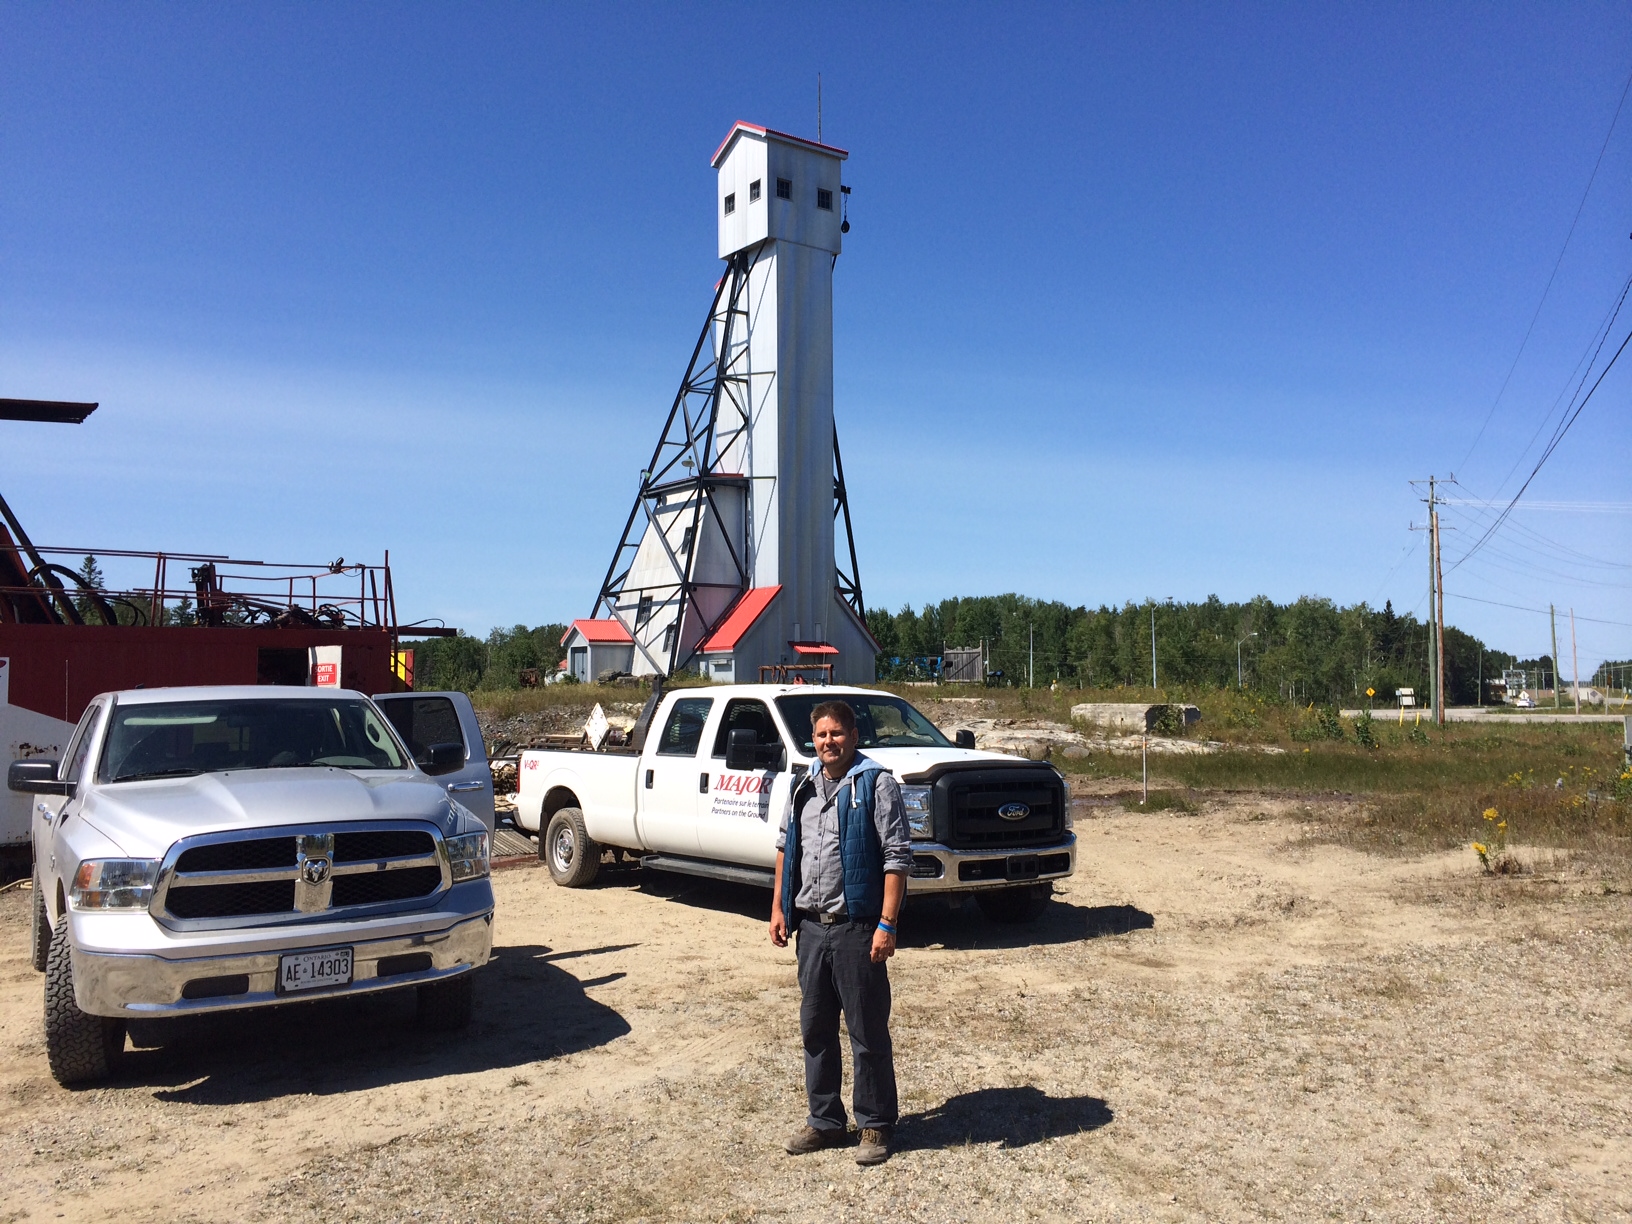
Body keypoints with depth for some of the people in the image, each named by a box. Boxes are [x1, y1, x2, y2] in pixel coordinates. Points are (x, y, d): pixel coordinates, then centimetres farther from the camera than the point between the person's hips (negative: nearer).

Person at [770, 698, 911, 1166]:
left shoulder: (877, 783, -9)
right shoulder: (804, 788, 12)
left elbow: (897, 858, -13)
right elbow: (785, 848, 21)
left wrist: (887, 925, -18)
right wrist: (778, 908, 13)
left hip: (856, 927, -6)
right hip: (811, 927, 6)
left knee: (868, 1032, 4)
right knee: (816, 1029, 15)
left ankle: (876, 1126, 19)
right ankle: (824, 1121, 29)